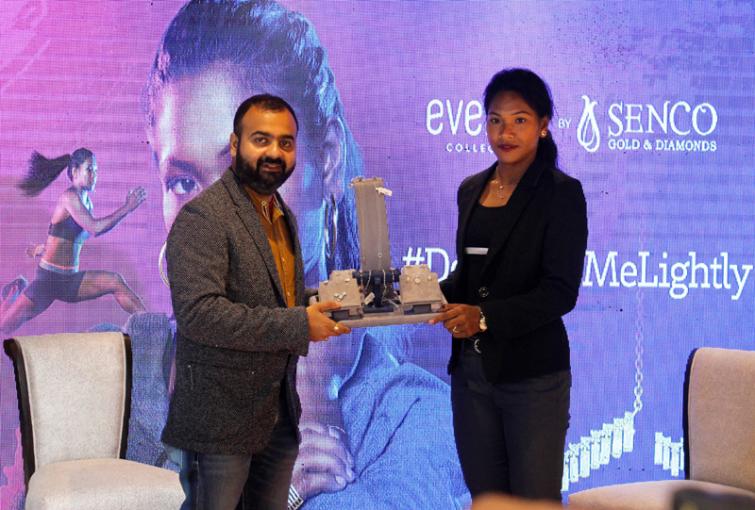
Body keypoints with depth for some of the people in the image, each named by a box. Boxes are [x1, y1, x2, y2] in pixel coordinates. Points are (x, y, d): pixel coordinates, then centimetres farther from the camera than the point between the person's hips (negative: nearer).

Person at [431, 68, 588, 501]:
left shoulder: (561, 193, -8)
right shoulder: (472, 190, 11)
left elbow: (561, 292, -15)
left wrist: (486, 316, -26)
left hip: (532, 372, -6)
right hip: (471, 367, 6)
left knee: (534, 500, 1)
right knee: (484, 496, 13)